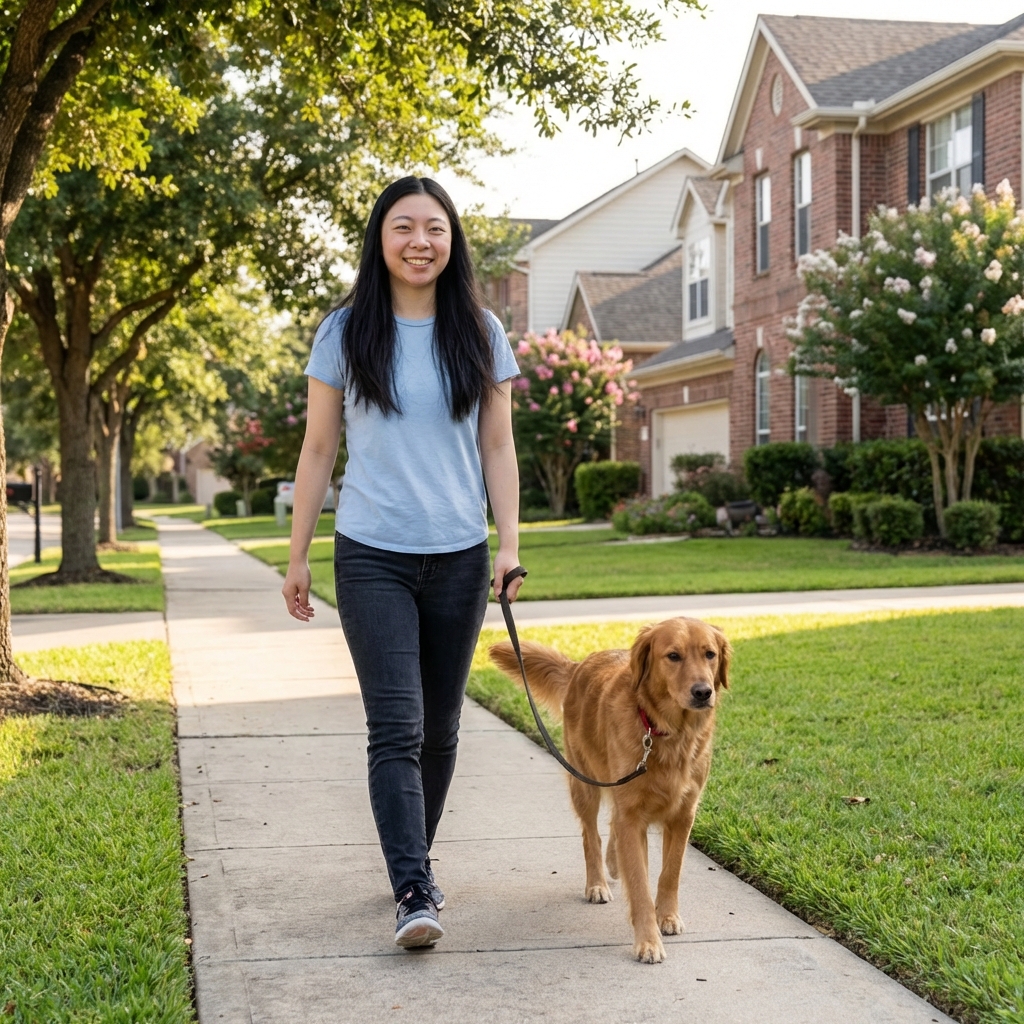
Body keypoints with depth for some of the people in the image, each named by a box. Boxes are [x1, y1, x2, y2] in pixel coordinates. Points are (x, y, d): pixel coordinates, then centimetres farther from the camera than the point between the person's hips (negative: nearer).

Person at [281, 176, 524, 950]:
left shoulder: (480, 333, 5)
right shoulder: (346, 332, 1)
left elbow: (498, 449, 7)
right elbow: (319, 449, 6)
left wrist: (510, 543, -3)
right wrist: (297, 555, 6)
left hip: (459, 558, 2)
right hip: (372, 557, -2)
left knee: (440, 727, 11)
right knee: (397, 727, -11)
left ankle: (414, 858, 29)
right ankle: (415, 893, -12)